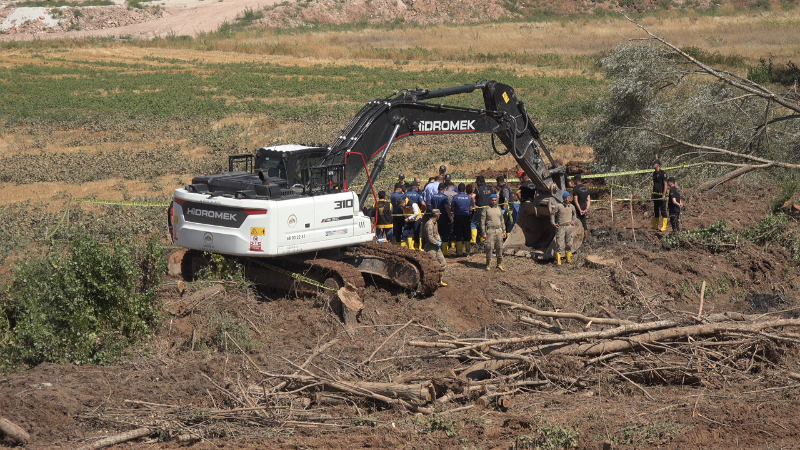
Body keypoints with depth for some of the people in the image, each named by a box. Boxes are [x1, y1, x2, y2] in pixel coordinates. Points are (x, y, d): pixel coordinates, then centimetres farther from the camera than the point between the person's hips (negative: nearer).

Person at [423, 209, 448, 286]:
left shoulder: (435, 223, 11)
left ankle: (440, 281, 21)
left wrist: (439, 240, 6)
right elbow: (430, 238, -23)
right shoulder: (429, 224, -20)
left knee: (443, 263, 12)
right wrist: (437, 243, -13)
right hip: (431, 248, -10)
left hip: (436, 247, 10)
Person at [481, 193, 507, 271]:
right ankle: (488, 264, 1)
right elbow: (482, 222, -2)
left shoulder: (499, 209, 15)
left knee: (499, 247, 4)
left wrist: (504, 231, 15)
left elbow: (502, 220, 22)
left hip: (499, 230, 5)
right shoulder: (486, 209, -1)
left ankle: (499, 265, 11)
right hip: (490, 230, -5)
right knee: (489, 247, -8)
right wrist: (484, 233, -8)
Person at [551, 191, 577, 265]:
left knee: (569, 243, 10)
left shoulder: (572, 207, 8)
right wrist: (553, 223, -6)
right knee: (559, 244, -7)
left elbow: (574, 214, 29)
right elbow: (552, 214, 3)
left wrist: (573, 220, 13)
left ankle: (569, 258, 21)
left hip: (569, 227, 4)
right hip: (560, 227, -4)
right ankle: (558, 260, -2)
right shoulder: (558, 206, -5)